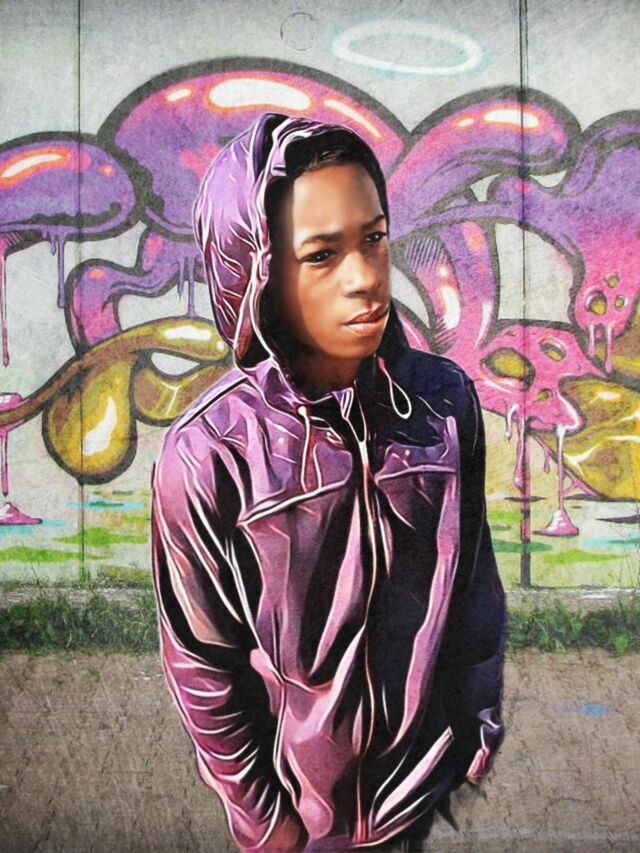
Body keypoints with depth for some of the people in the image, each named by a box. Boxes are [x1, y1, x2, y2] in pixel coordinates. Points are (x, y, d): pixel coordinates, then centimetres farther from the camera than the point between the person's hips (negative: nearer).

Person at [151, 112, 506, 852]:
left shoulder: (445, 400, -15)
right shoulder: (208, 454, -24)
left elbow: (476, 587, -2)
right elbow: (201, 664, -12)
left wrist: (479, 726, 6)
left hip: (428, 776, 3)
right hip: (300, 790, -2)